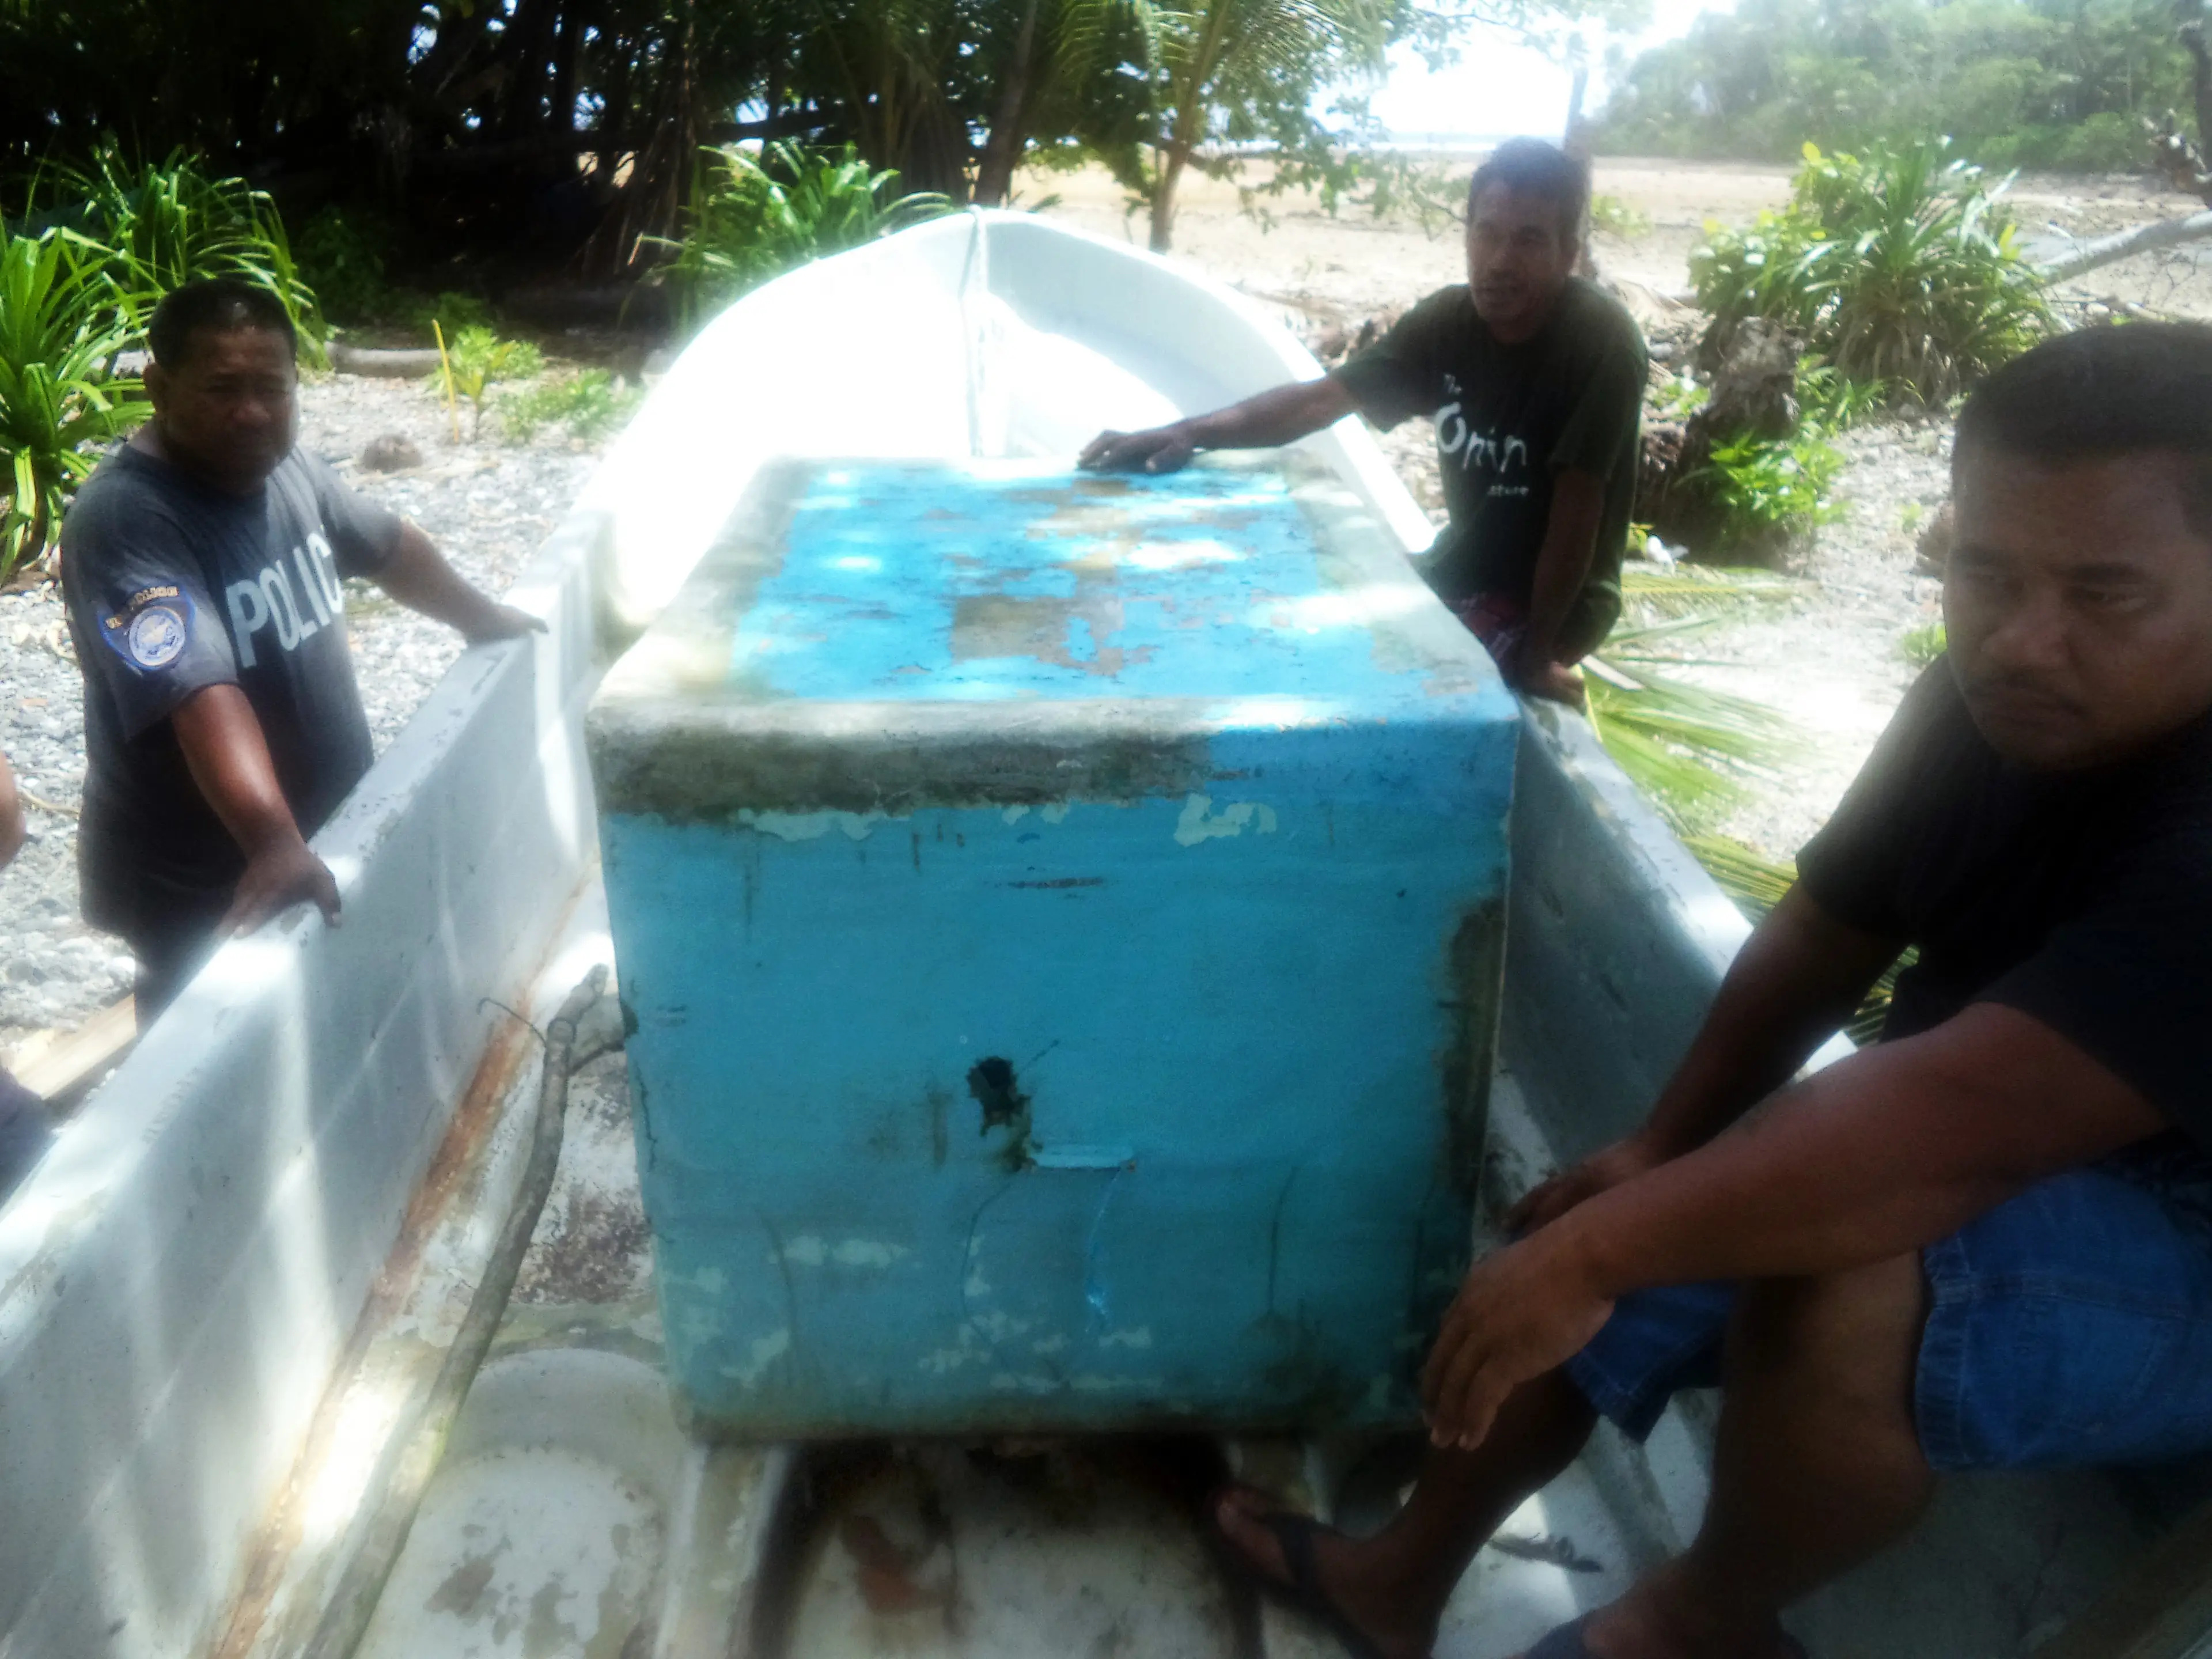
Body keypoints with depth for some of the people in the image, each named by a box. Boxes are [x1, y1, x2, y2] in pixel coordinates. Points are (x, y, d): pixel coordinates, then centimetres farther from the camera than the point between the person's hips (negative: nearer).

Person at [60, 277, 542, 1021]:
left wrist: (480, 617, 27)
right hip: (200, 886, -8)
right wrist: (273, 843, -52)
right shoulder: (123, 522, -28)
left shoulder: (283, 466, -2)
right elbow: (201, 693, -42)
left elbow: (387, 542, 17)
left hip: (328, 829, 8)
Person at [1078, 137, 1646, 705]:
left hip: (1549, 600, -6)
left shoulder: (1599, 342, -23)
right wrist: (1192, 432, -23)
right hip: (1461, 575, 6)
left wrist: (1537, 654, -23)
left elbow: (1577, 505, -23)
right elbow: (1322, 398, -9)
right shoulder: (1449, 318, -5)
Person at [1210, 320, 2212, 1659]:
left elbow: (1967, 1118, -41)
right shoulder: (1997, 700, -6)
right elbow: (1822, 939, 3)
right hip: (2024, 1176, 8)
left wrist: (1601, 1245, -36)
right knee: (1567, 1267, 3)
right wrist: (1657, 1153, -2)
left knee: (1841, 1280, -35)